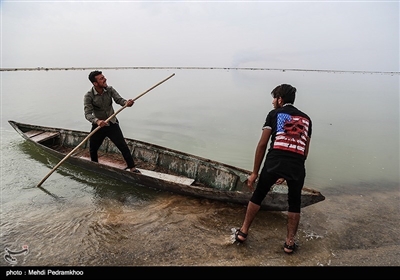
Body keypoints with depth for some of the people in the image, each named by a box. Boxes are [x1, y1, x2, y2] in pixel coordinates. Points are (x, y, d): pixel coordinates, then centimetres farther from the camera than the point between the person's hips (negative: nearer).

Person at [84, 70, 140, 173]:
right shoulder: (88, 96, -16)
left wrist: (126, 102, -43)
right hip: (98, 126, 0)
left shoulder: (110, 89, -7)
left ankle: (132, 168, 2)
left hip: (112, 124, 1)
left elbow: (119, 99, -19)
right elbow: (88, 114, -24)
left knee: (123, 146, -7)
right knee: (92, 149, 14)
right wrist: (97, 121, -44)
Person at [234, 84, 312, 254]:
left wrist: (254, 172, 10)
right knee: (294, 204, 24)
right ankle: (289, 243, 29)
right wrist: (287, 173, 29)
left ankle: (243, 232, 30)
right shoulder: (306, 119, 24)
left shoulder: (274, 114, 13)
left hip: (275, 161, -2)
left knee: (257, 196, 19)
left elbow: (262, 145, 6)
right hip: (297, 166, 3)